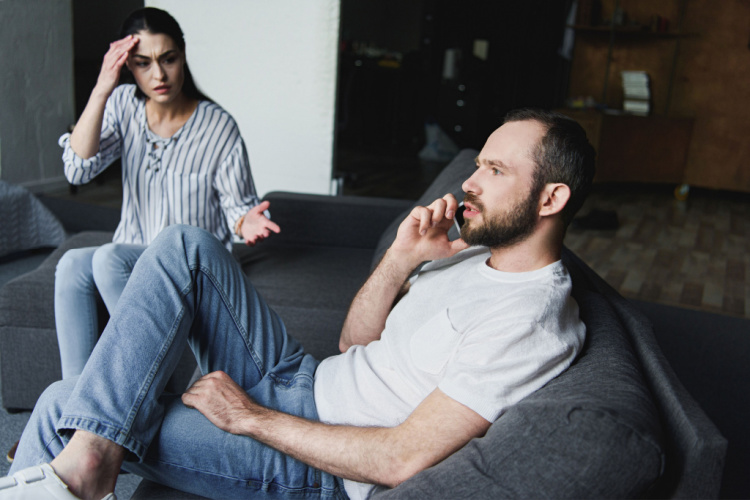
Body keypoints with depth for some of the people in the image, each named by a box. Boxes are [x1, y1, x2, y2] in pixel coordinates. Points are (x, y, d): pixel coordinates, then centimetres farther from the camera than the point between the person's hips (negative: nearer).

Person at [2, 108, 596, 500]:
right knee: (186, 247, -12)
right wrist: (401, 258, -9)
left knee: (62, 407, -14)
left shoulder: (534, 318, -21)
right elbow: (355, 342, 9)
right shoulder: (476, 253, 8)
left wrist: (250, 418, -18)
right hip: (309, 380, 9)